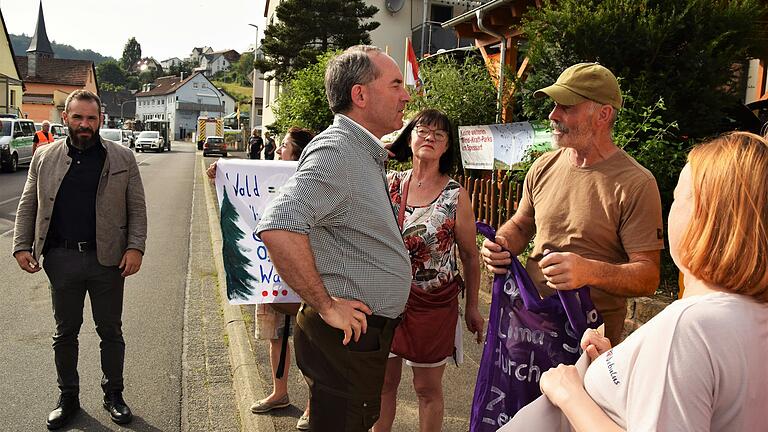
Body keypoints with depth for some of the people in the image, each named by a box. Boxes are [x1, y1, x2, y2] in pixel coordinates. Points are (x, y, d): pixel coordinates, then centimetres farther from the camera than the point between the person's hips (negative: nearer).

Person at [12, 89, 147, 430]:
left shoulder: (122, 158, 1)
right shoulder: (44, 158, 6)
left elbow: (137, 208, 0)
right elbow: (27, 205, 11)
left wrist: (136, 247, -10)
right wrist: (22, 245, 1)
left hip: (107, 258, -1)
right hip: (61, 258, 2)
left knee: (110, 331, 10)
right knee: (65, 332, 13)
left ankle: (113, 395, 26)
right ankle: (68, 398, 29)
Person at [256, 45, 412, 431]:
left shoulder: (365, 153, 12)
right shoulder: (336, 150, -21)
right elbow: (278, 228, -35)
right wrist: (326, 306, -26)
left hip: (369, 331, 10)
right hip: (347, 334, -10)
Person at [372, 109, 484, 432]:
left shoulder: (456, 195, -6)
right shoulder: (389, 184, -1)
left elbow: (470, 254, 0)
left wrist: (472, 306, 3)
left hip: (435, 302, -2)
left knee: (428, 388, 11)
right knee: (384, 381, 14)